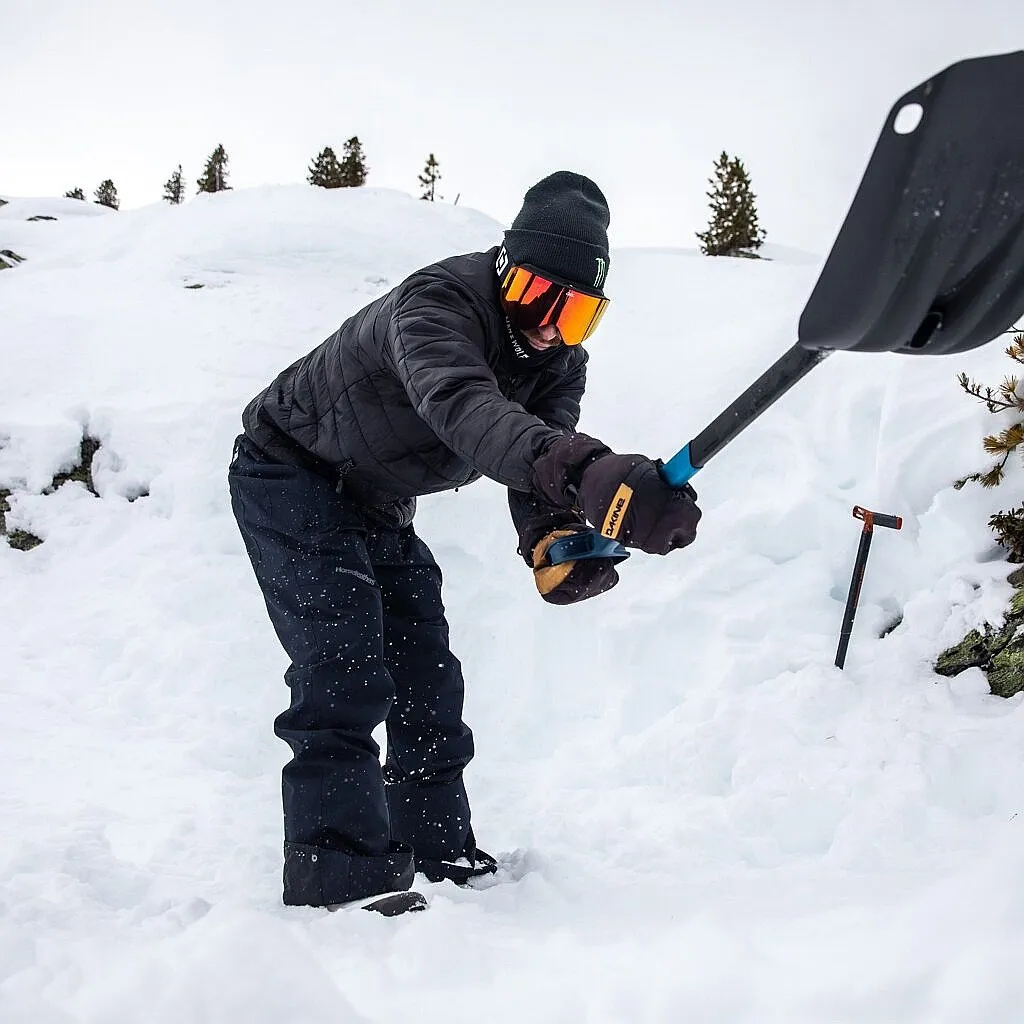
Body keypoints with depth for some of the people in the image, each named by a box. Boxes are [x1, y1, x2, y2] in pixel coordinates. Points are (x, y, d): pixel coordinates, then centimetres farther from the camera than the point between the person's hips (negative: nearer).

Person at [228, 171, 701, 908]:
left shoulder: (560, 364, -10)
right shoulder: (436, 303, -34)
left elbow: (533, 477, -23)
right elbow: (462, 406, -56)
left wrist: (553, 545, -47)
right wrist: (588, 473, -73)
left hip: (377, 507, 8)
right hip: (290, 479, -8)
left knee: (428, 681, 8)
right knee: (347, 678, -22)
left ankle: (442, 862, 22)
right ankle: (344, 889, -23)